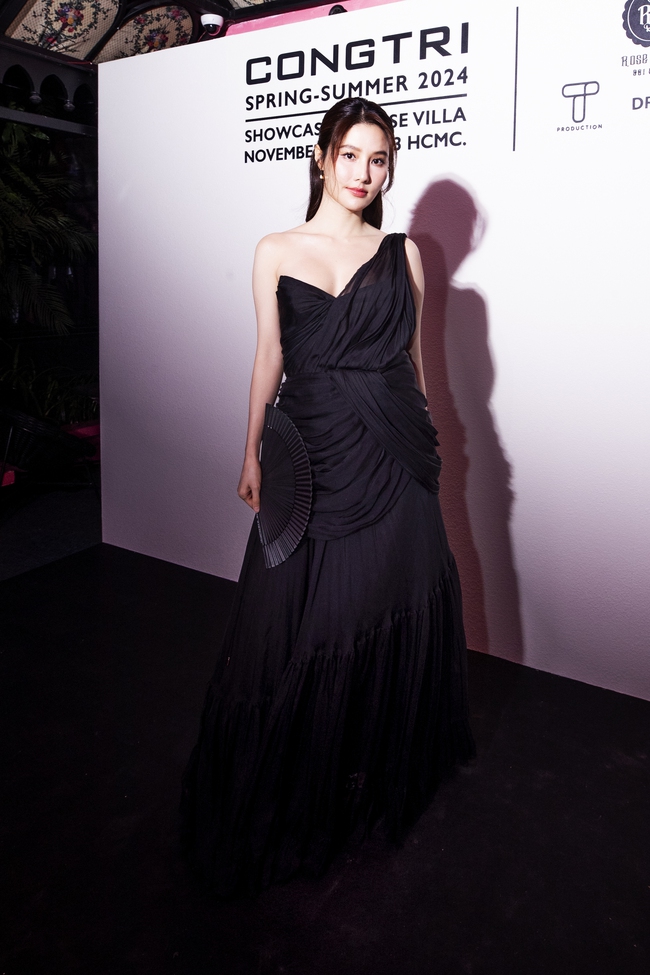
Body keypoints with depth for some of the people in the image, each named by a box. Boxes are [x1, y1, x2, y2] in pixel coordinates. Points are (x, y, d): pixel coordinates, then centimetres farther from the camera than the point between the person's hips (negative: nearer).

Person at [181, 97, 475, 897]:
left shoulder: (402, 253, 8)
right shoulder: (276, 252, 5)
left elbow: (412, 353, 11)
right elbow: (269, 357, 6)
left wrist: (425, 437, 11)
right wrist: (252, 454, 4)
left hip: (392, 451, 2)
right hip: (312, 448, -1)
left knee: (392, 599, 9)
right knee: (303, 613, 3)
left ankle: (385, 764, 33)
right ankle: (296, 780, 25)